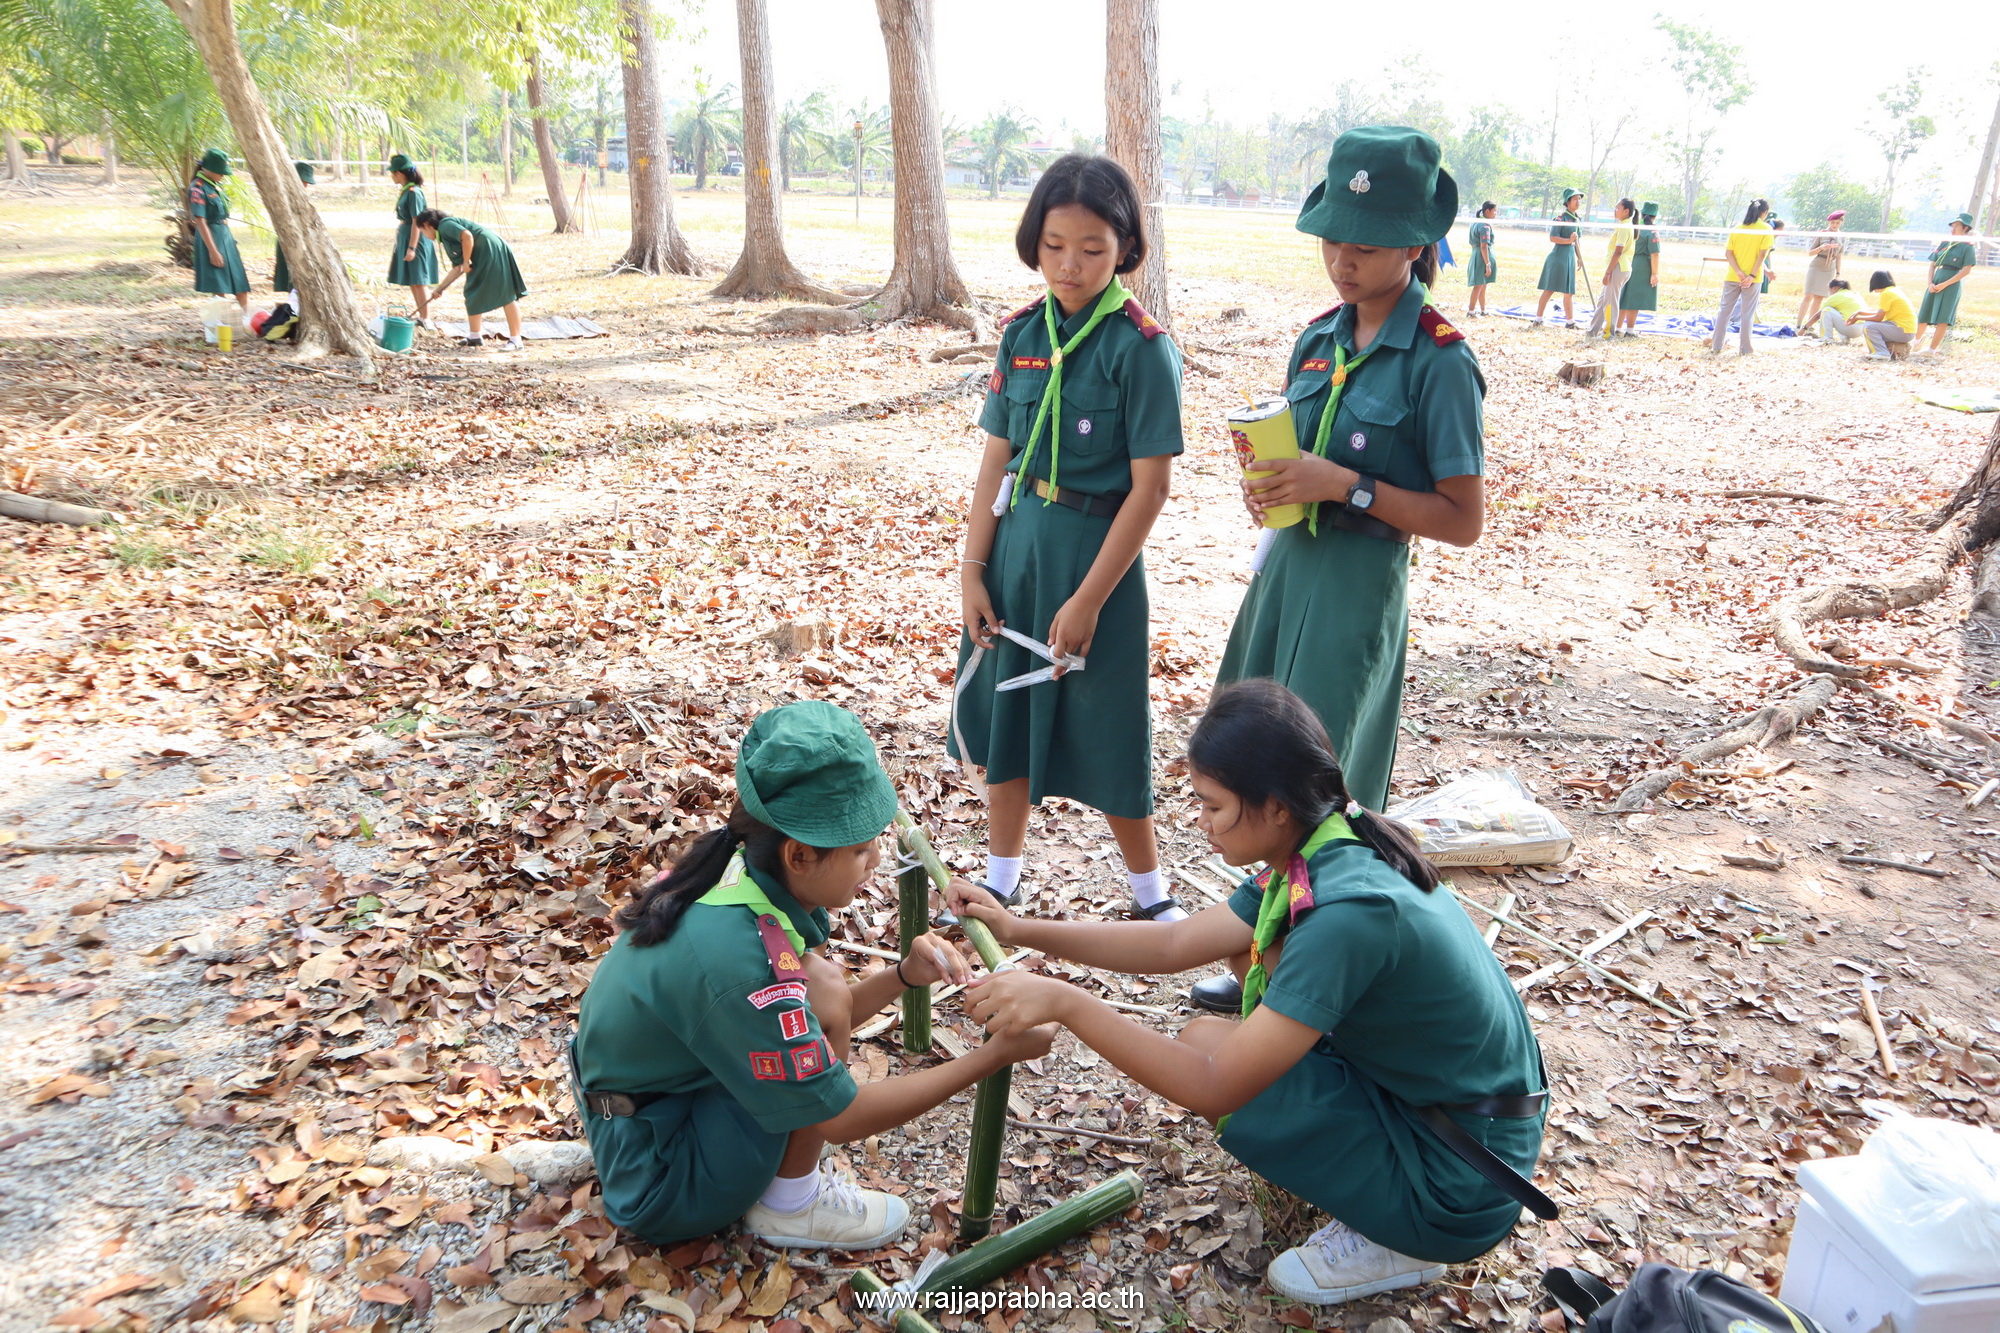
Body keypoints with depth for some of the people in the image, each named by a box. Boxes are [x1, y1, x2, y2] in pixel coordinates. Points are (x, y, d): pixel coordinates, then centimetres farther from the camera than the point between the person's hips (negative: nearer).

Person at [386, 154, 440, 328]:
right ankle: (421, 316, 18)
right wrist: (398, 243, 21)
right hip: (405, 239, 9)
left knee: (419, 281, -6)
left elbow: (416, 222, -19)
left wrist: (412, 248, -21)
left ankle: (426, 319, -3)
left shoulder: (413, 192, -16)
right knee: (412, 281, 12)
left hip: (414, 240, -9)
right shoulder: (405, 190, 10)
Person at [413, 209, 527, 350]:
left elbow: (467, 236, -21)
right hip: (482, 258, 11)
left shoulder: (445, 224, -4)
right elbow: (458, 268, 22)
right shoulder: (446, 235, 23)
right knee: (473, 296, 16)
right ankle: (474, 337, 25)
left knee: (506, 295, -9)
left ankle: (516, 340, -10)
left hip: (491, 251, -11)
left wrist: (466, 261, -11)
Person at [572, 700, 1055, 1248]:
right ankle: (790, 1207, -2)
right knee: (824, 993, -21)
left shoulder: (736, 871, -9)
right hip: (659, 1188, -8)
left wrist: (904, 975, -9)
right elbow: (842, 1117, -22)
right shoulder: (734, 960, -34)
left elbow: (812, 1029, 5)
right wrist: (999, 1053, -20)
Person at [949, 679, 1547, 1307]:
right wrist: (1018, 929, 0)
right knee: (1257, 946, 9)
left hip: (1460, 1186, -8)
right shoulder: (1321, 854, -3)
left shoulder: (1347, 911, -31)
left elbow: (1216, 1087, -31)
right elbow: (1174, 943, 5)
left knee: (1206, 1047, -14)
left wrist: (1066, 1002, -30)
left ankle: (1391, 1243, 2)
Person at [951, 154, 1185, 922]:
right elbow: (997, 458, 6)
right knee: (1004, 711, 13)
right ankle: (1000, 880, 32)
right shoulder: (1023, 332, 3)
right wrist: (972, 569, 0)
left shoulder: (1141, 347, -13)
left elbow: (1150, 486, -14)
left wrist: (1087, 600, -16)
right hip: (1016, 541, 5)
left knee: (1104, 729, 5)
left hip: (1097, 547, -5)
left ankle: (1149, 891, 27)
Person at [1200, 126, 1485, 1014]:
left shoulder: (1440, 361, -12)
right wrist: (1270, 488, -4)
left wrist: (1345, 486, -21)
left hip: (1359, 583, -7)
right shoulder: (1321, 338, 8)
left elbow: (1463, 520, -12)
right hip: (1286, 565, 7)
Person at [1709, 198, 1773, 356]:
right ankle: (1744, 350, 5)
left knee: (1724, 310, 9)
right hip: (1751, 279, -3)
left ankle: (1715, 347, 6)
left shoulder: (1737, 228, 7)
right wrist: (1752, 275, -12)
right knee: (1747, 314, 3)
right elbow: (1762, 254, -11)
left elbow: (1729, 252, -1)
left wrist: (1738, 272, -9)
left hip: (1732, 277, 3)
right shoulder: (1766, 229, -2)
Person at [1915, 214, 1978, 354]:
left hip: (1952, 285, -5)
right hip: (1935, 282, 5)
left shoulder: (1967, 246, -2)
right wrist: (1930, 283, -2)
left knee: (1942, 320, -7)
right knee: (1923, 316, 10)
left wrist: (1944, 284, -15)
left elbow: (1966, 270, -9)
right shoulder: (1944, 243, 12)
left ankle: (1931, 350, -4)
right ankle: (1916, 340, 32)